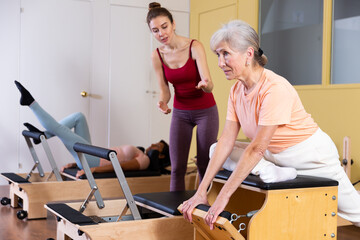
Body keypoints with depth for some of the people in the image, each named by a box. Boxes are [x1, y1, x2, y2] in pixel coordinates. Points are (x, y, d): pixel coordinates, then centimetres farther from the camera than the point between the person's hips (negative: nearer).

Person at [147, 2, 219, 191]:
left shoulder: (194, 47, -18)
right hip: (180, 112, 3)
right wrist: (162, 102, -23)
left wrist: (205, 85, -48)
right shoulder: (157, 56, -6)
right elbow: (164, 90, -1)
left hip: (205, 110, -3)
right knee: (177, 167, -2)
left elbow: (209, 85, -24)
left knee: (204, 165, -1)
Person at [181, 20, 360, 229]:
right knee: (215, 150, -7)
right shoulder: (237, 90, -6)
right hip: (275, 155, 7)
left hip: (311, 155, -6)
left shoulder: (275, 89, -29)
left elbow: (257, 149, -32)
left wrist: (223, 197, -33)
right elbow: (227, 141, -9)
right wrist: (201, 191, -15)